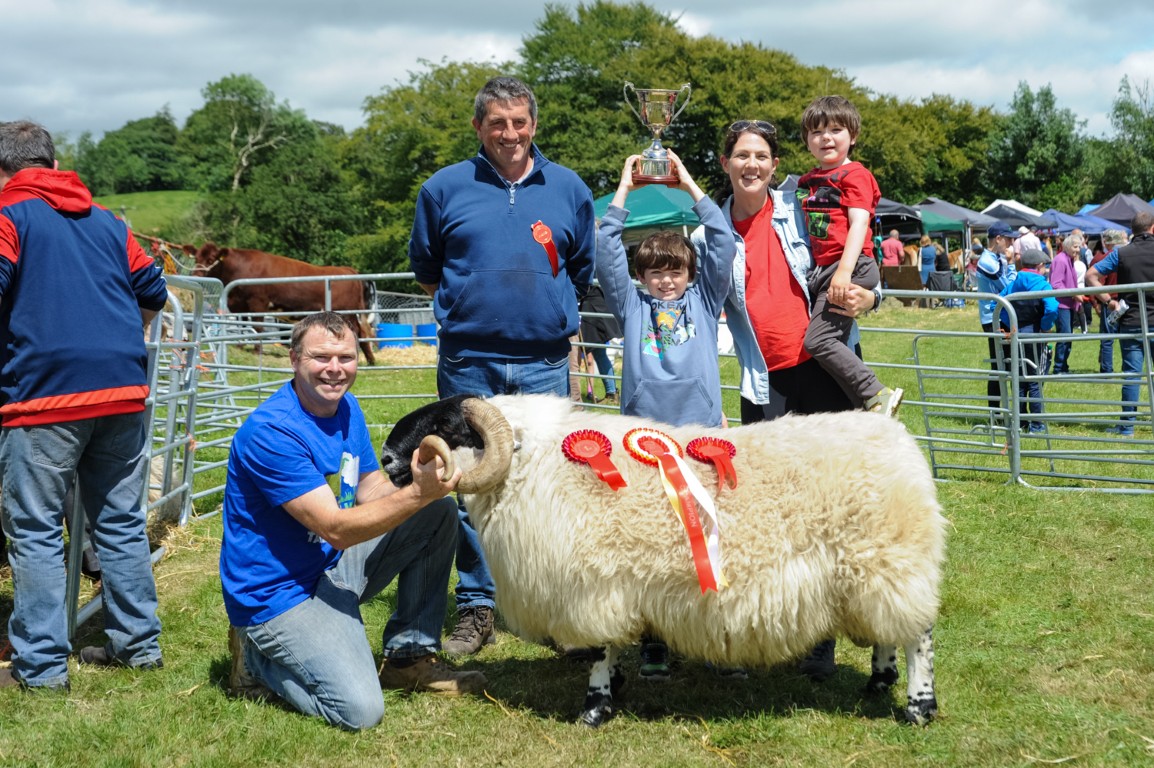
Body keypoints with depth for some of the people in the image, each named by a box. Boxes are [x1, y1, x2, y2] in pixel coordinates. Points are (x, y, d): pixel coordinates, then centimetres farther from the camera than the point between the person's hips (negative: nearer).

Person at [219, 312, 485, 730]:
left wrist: (428, 483, -16)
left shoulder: (347, 408, 4)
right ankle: (258, 659, 4)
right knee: (360, 710, -22)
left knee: (439, 512, 2)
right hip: (279, 592, -9)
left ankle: (409, 656, 8)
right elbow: (336, 529, -27)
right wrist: (417, 494, -36)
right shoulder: (272, 432, -25)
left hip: (333, 566, 9)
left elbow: (371, 490, 6)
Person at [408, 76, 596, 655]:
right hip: (468, 365, 0)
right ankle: (476, 608, 12)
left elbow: (583, 272, 19)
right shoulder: (445, 188, 5)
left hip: (545, 363, 1)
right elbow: (425, 269, 16)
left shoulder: (569, 189, 9)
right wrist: (472, 305, 13)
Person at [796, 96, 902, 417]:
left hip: (850, 268, -9)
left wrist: (845, 270, -26)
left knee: (818, 340, -20)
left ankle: (878, 396, -20)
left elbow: (859, 223, -15)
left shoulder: (854, 175, -3)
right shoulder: (806, 182, 20)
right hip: (821, 269, 9)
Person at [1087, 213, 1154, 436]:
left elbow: (1091, 275, -7)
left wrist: (1109, 300, -5)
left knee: (1131, 373, 3)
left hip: (1131, 323, 0)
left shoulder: (1121, 253, -3)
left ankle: (1127, 425, 5)